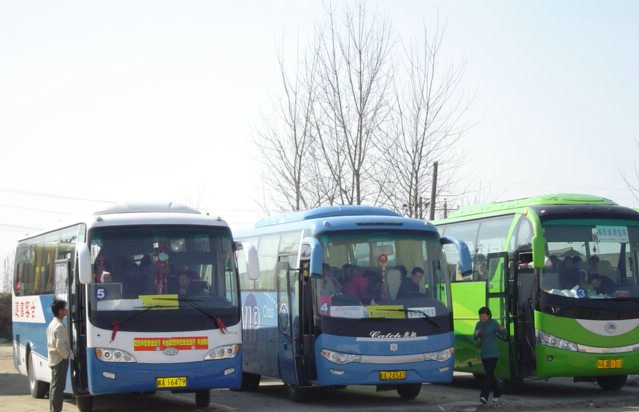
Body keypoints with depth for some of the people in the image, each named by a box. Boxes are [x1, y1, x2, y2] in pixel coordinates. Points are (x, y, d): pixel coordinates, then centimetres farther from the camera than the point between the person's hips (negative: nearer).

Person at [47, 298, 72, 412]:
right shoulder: (60, 326, -19)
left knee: (54, 385, 14)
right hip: (61, 360, -10)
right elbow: (60, 346, -25)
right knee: (58, 387, -8)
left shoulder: (51, 324, 12)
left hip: (52, 359, 10)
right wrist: (67, 355, -9)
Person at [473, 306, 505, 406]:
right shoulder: (479, 324, 7)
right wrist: (476, 334, -11)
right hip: (483, 353, 6)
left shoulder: (493, 323, -8)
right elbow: (475, 339, 12)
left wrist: (502, 330, -28)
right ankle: (497, 394, 24)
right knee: (490, 375, 13)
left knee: (489, 374, -14)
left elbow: (503, 337, -7)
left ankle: (484, 396, -22)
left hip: (492, 353, -6)